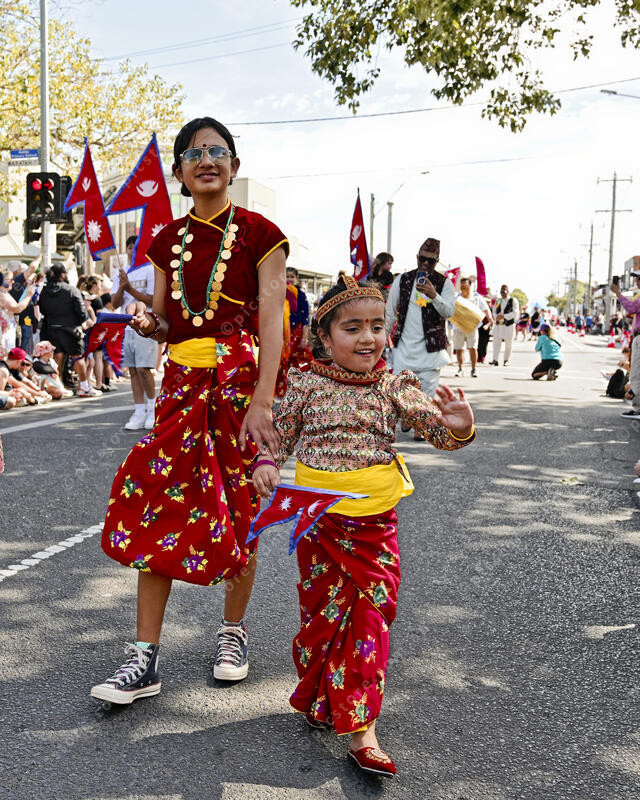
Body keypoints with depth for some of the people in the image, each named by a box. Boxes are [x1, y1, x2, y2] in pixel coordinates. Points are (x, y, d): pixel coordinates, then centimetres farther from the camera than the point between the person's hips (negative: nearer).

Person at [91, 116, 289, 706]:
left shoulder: (258, 233, -1)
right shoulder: (168, 240, 13)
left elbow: (271, 324, -8)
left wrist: (262, 403, -17)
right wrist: (150, 324, -6)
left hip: (241, 379, -4)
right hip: (182, 380, 4)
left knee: (238, 510, 4)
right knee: (155, 507, -2)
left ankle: (234, 629, 26)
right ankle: (145, 657, 6)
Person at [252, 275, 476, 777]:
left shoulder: (395, 387, -1)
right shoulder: (306, 386, -2)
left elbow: (438, 429, -7)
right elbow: (279, 435, 9)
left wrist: (458, 427, -29)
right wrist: (267, 466, -11)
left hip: (375, 518, 1)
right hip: (318, 515, 0)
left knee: (371, 614, 0)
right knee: (322, 609, 10)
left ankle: (361, 728, 7)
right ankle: (318, 697, 34)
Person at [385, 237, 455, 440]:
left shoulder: (444, 283, 1)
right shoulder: (402, 280, 6)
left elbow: (449, 311, -12)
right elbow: (390, 311, 11)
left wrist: (434, 296, -29)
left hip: (431, 344, -1)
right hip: (405, 343, 1)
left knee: (427, 386, -1)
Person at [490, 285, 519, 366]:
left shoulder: (513, 301, -2)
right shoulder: (498, 301, 14)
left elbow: (515, 313, -14)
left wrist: (503, 316, -22)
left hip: (508, 325, -4)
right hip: (498, 325, 4)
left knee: (508, 343, 4)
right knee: (496, 342, -7)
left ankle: (506, 360, 18)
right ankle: (495, 360, -12)